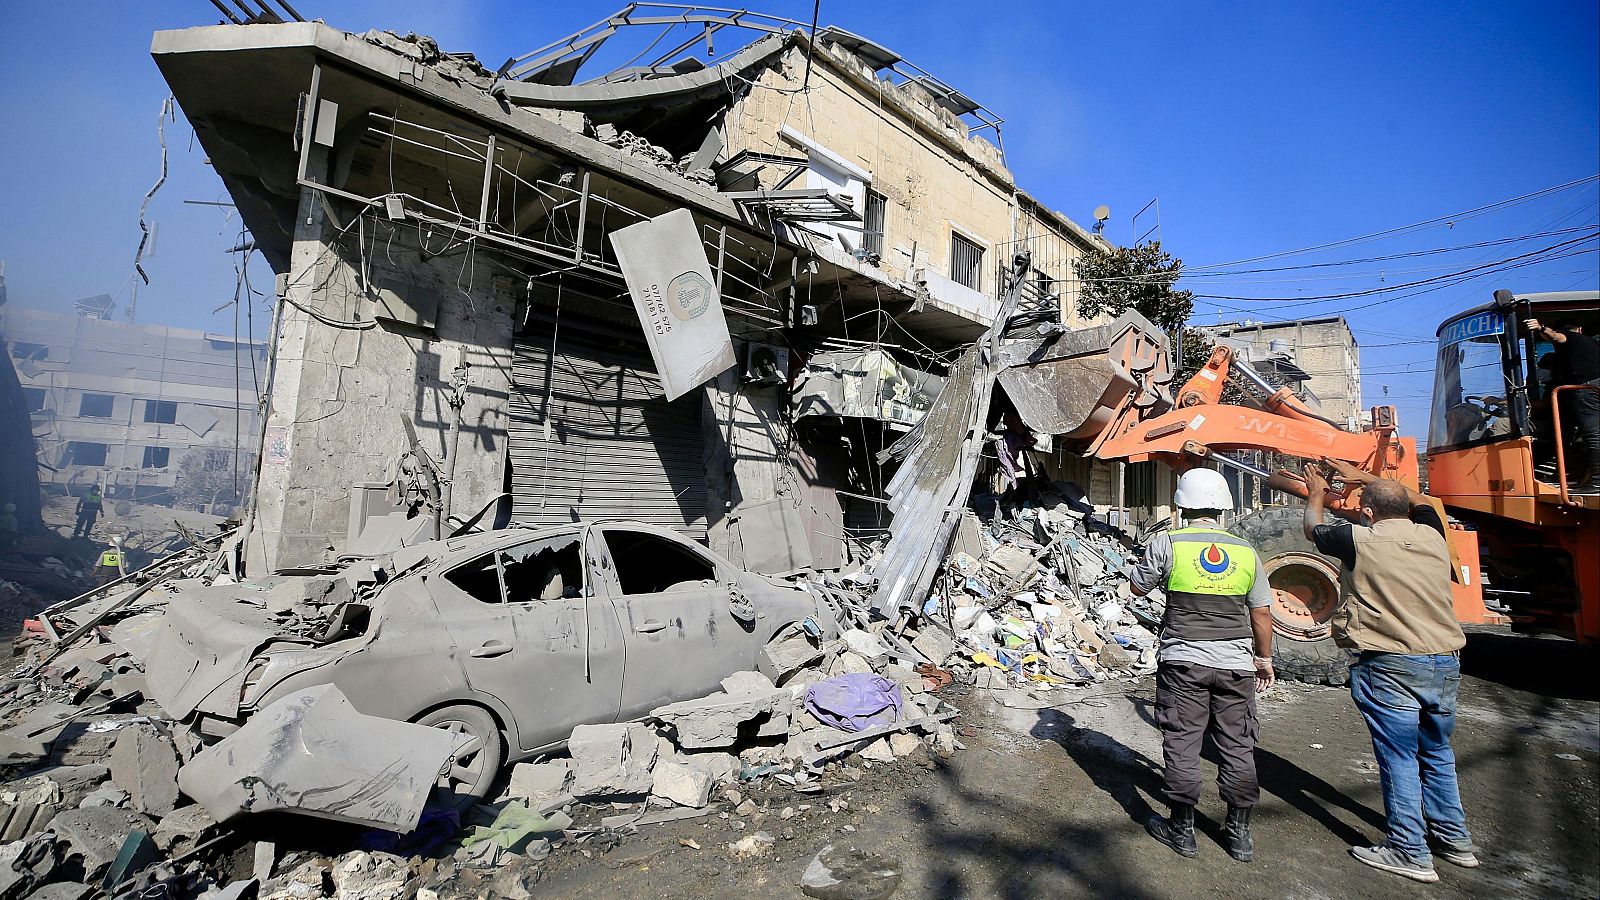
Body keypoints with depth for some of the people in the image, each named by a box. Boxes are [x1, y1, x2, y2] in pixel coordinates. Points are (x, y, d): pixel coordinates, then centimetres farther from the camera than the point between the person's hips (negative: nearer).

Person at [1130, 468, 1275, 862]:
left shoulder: (1167, 544, -10)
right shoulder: (1246, 551, 0)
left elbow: (1138, 587, 3)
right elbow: (1261, 613, 6)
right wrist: (1264, 659, 19)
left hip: (1183, 661, -3)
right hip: (1236, 664, 3)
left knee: (1182, 744, 7)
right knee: (1238, 746, 15)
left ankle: (1181, 829, 18)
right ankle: (1239, 834, 26)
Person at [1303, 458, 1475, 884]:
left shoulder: (1361, 541, -11)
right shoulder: (1432, 536, 4)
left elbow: (1313, 529, 9)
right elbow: (1418, 499, 26)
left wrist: (1316, 494, 26)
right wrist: (1363, 477, 33)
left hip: (1391, 667, -6)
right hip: (1445, 662, 6)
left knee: (1399, 758, 4)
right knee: (1436, 753, 21)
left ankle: (1410, 852, 12)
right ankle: (1454, 839, 35)